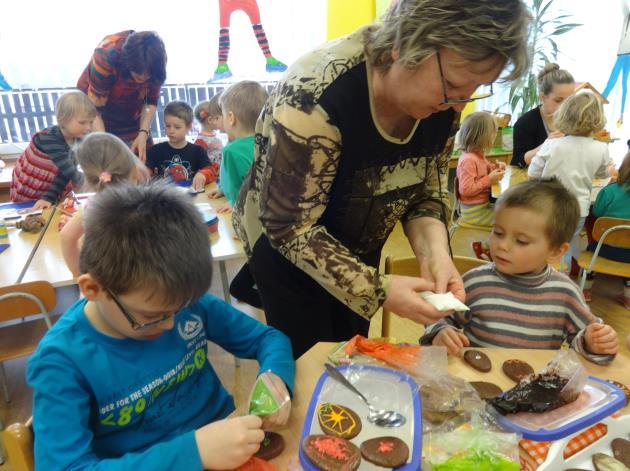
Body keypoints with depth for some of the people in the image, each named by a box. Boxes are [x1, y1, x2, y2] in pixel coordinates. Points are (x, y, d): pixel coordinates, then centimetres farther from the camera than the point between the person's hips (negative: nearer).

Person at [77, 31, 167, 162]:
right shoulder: (107, 55, -29)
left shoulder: (154, 61, -19)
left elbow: (151, 101, -8)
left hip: (133, 121, 4)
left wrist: (143, 134, -22)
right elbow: (93, 110, -26)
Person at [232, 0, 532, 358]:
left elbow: (428, 189, -3)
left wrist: (434, 251, -22)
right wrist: (378, 289, -31)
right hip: (286, 246, -5)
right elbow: (290, 228, -28)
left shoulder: (444, 101, -15)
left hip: (360, 247, 5)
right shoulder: (316, 95, -35)